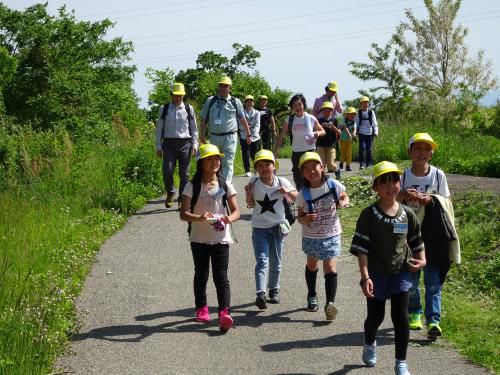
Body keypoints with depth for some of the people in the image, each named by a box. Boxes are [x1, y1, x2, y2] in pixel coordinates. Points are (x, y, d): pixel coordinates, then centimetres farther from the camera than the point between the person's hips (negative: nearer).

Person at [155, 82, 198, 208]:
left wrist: (194, 145, 2)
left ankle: (182, 199, 11)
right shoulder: (164, 109, 6)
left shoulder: (189, 109, 7)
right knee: (167, 171, -9)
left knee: (184, 173, 2)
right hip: (169, 143, 0)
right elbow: (159, 128, 8)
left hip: (185, 143, 1)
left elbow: (194, 128, 11)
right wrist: (159, 146, 5)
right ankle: (170, 193, 17)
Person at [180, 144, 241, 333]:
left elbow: (236, 211, 0)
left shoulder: (225, 185, 2)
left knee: (221, 276, -9)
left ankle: (224, 312, -18)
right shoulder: (192, 186, -3)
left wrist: (229, 218, -24)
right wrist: (199, 218, -30)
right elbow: (183, 214, -10)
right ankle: (201, 308, 30)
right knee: (201, 274, 13)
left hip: (220, 238, 0)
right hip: (199, 238, 1)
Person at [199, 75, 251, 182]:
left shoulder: (235, 102, 5)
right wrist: (202, 136, 2)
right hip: (214, 137, 2)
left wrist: (248, 135, 14)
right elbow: (203, 120, 9)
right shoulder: (210, 101, 8)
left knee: (228, 163, -10)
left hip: (230, 137, -2)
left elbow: (243, 120, 12)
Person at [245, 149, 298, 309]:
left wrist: (287, 192, -15)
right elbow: (250, 204, 3)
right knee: (262, 261, -12)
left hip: (277, 226, 1)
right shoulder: (254, 183, -6)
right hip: (259, 227, -1)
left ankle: (274, 289, 29)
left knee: (275, 262, 11)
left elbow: (295, 197, 4)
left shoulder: (281, 182, -6)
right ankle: (260, 293, -20)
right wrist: (249, 194, -16)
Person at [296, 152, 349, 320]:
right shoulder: (303, 194, -11)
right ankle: (312, 296, 41)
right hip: (311, 236, 2)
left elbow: (344, 196, 8)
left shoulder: (333, 185, -11)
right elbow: (300, 216, -3)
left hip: (331, 235, -2)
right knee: (312, 265, 21)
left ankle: (330, 303, -19)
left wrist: (344, 202, -15)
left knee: (330, 268, -13)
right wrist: (304, 219, -27)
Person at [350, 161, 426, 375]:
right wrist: (365, 277, -18)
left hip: (401, 273, 2)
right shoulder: (369, 215, -10)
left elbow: (417, 241, 13)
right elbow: (361, 248, -12)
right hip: (376, 274, -2)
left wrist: (421, 260, -3)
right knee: (376, 316, 13)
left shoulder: (407, 214, 0)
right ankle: (369, 345, 46)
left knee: (401, 318, -2)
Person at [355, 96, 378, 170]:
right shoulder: (358, 113, 5)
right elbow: (356, 123, 6)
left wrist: (376, 132, -5)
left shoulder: (371, 112, 3)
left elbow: (374, 123, 5)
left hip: (370, 133, 1)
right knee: (362, 148, -13)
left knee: (369, 149, 2)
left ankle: (368, 164, 11)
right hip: (361, 133, -1)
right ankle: (361, 164, -8)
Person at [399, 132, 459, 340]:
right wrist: (404, 196, -19)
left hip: (432, 235, -1)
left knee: (433, 280, -6)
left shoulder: (438, 175, -3)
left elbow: (446, 203, 1)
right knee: (410, 278, 11)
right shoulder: (403, 176, -1)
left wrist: (430, 200, -18)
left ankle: (433, 321, -9)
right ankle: (414, 313, 30)